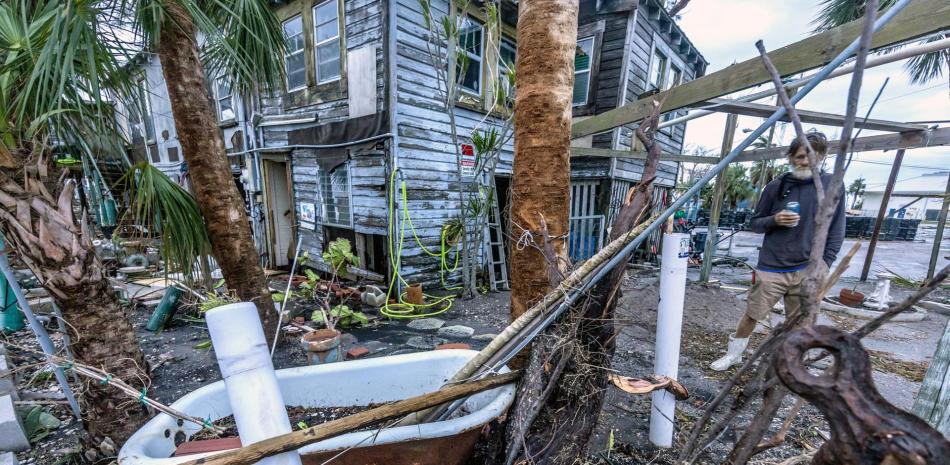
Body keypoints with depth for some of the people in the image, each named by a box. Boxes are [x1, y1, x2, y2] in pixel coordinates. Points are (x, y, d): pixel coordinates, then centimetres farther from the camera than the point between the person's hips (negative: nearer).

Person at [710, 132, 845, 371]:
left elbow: (836, 231, 4)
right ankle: (733, 354, 22)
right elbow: (755, 223, 7)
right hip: (772, 267, 0)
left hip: (808, 269, 1)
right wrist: (774, 220, -13)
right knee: (751, 315, 4)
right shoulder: (776, 186, 1)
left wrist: (825, 264, -5)